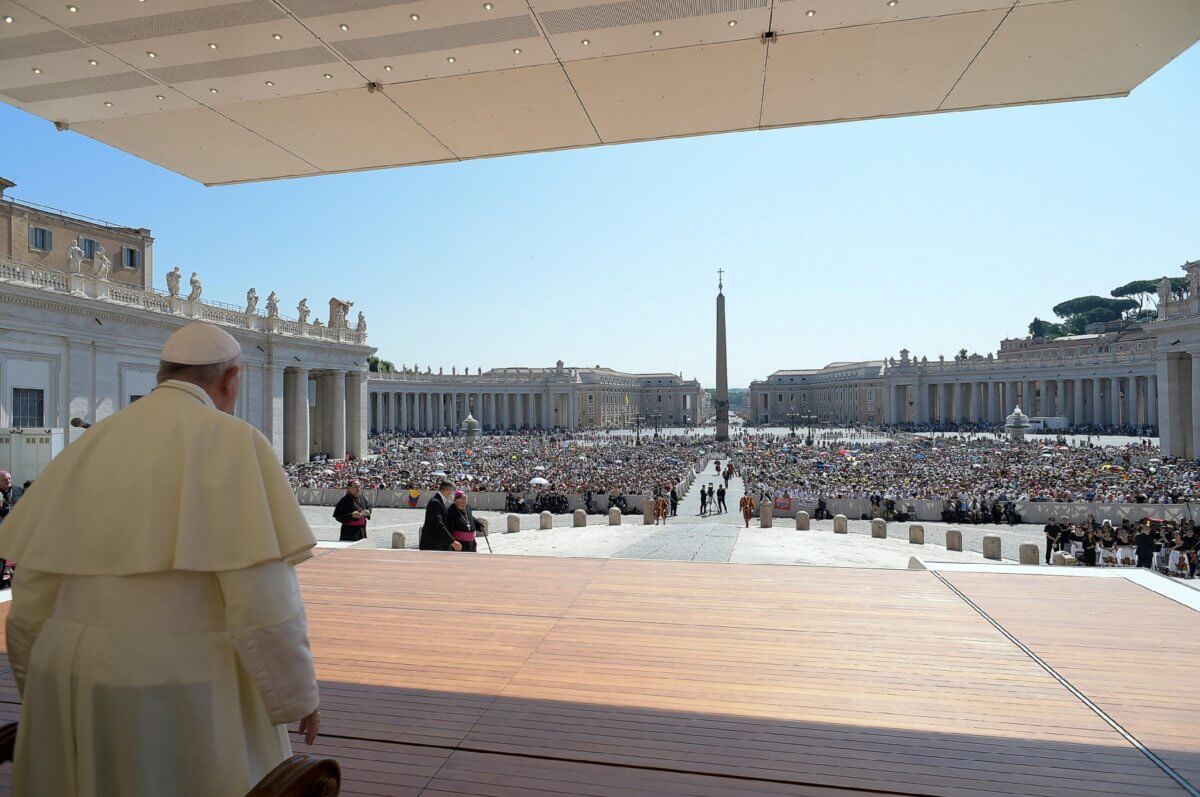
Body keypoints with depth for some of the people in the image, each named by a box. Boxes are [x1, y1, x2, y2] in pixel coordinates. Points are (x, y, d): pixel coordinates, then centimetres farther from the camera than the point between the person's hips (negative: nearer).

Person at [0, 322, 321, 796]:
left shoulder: (90, 444, 6)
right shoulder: (232, 441, -13)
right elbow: (262, 596, -19)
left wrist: (44, 695, 22)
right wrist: (299, 693, -7)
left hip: (78, 676, 6)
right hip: (186, 686, -6)